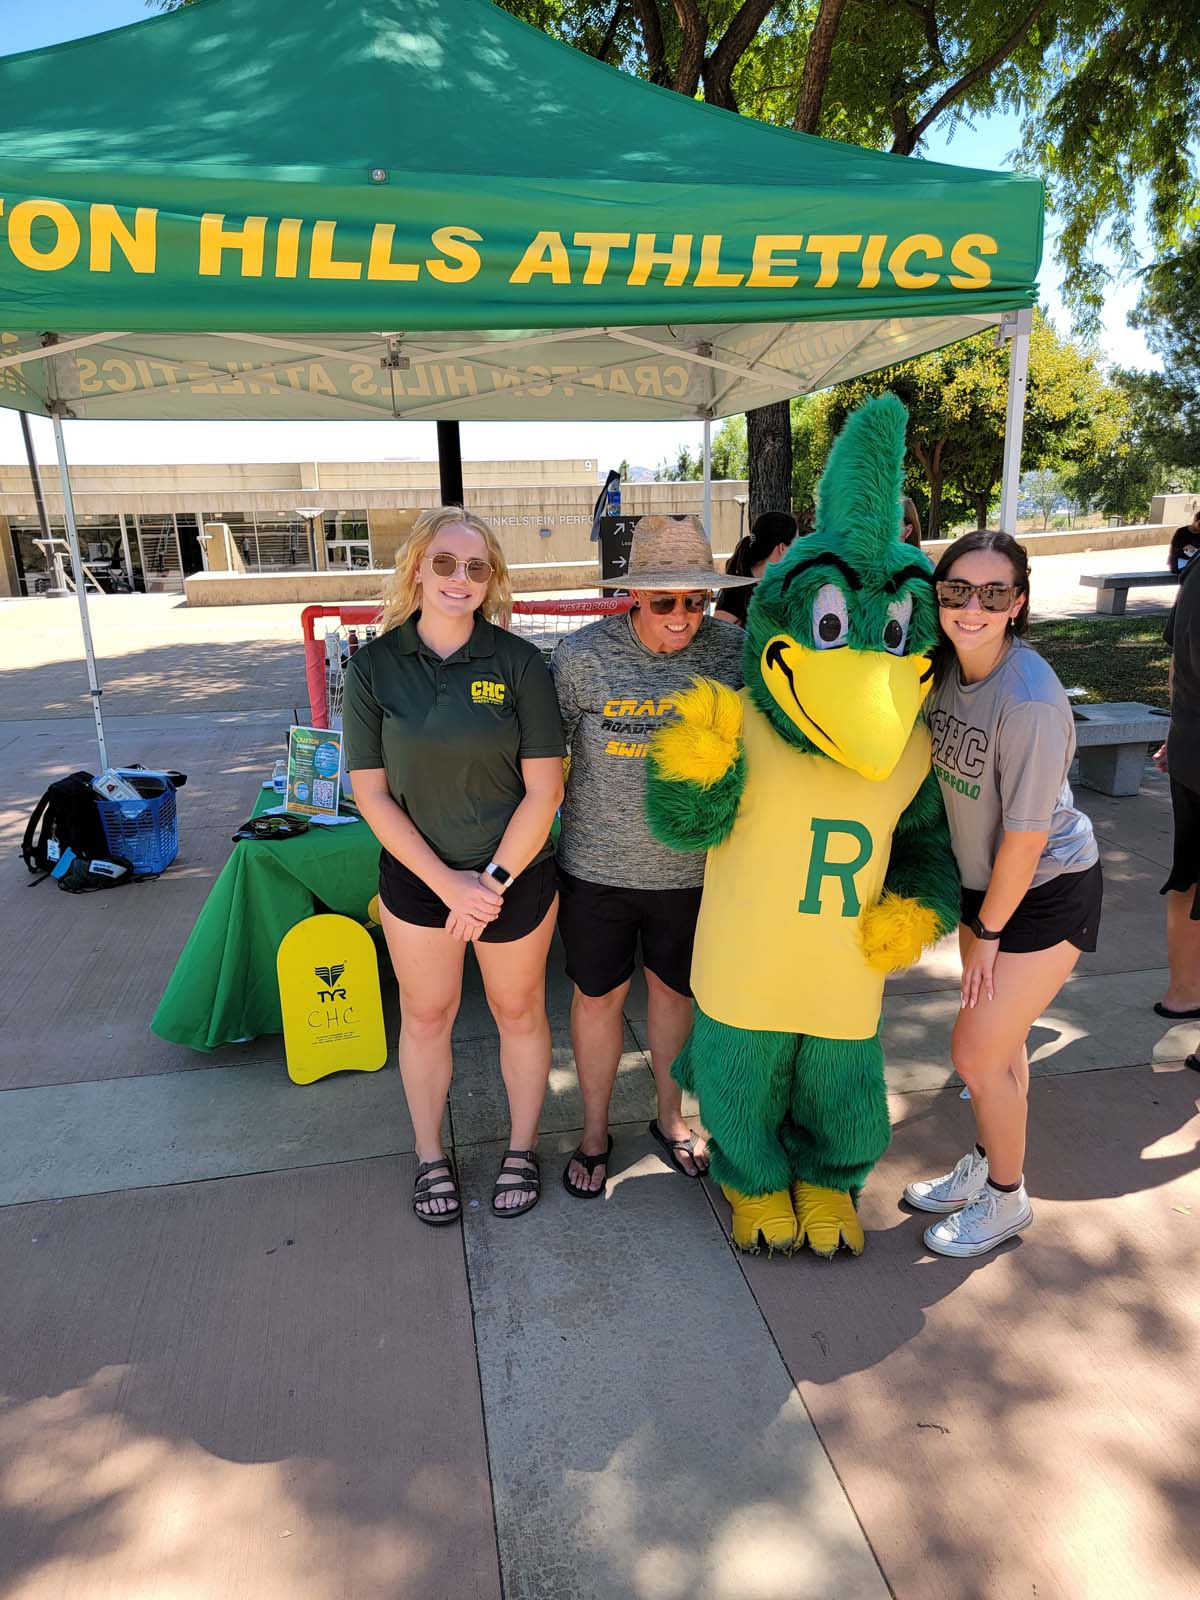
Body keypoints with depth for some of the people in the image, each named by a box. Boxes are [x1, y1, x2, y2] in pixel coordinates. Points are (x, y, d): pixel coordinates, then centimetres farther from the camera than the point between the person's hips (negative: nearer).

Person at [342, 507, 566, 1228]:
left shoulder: (518, 663, -11)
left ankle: (522, 1148, 39)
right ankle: (431, 1156, 39)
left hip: (516, 873, -1)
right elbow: (372, 793, -8)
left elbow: (544, 789, -11)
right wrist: (448, 883, -14)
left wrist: (492, 881, -14)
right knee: (425, 1016, 16)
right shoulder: (374, 666, -8)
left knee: (519, 1011, 15)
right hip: (417, 876, 1)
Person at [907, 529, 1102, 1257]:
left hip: (1046, 893, -6)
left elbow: (1025, 837, -22)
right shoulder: (946, 665, -8)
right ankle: (987, 1166, 42)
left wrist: (988, 932, -12)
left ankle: (1006, 1199, 27)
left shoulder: (1030, 703, -30)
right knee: (999, 1037, 20)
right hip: (985, 878, 6)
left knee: (977, 1051, 2)